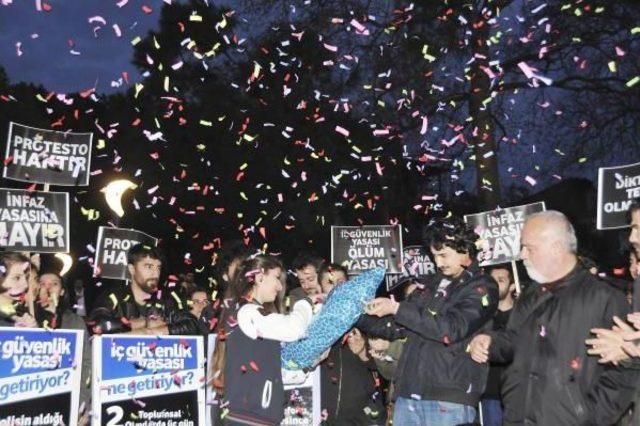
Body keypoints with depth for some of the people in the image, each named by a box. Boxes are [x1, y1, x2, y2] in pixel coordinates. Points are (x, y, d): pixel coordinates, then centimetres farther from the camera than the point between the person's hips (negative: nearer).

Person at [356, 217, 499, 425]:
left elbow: (451, 329, -18)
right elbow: (395, 328, 21)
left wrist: (396, 308, -16)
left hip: (448, 402, -5)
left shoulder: (482, 288, -2)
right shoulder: (431, 283, 16)